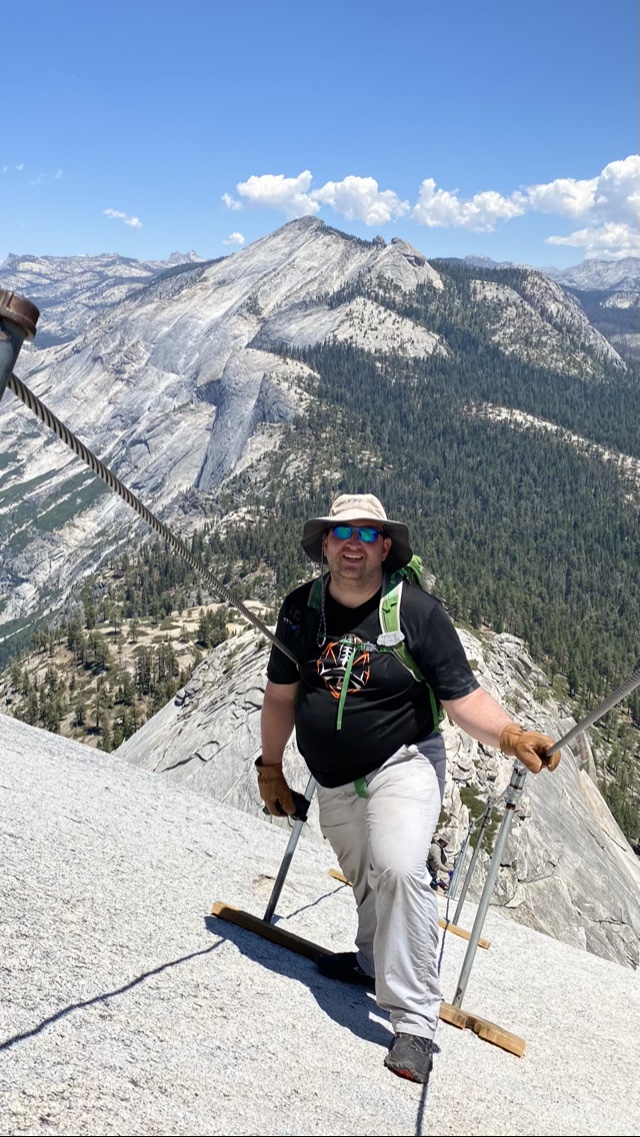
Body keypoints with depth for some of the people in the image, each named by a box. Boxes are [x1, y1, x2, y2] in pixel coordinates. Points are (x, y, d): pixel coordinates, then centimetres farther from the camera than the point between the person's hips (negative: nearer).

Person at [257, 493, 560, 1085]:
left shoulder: (417, 610, -15)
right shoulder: (300, 609, -3)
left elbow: (463, 696, -15)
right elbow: (280, 695, 6)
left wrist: (511, 735, -33)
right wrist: (270, 769, 11)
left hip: (403, 764, -4)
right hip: (334, 782, 5)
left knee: (399, 868, -25)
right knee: (367, 880, 19)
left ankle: (415, 1019, -13)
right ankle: (373, 961, 48)